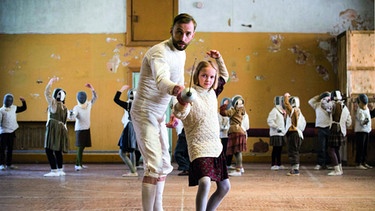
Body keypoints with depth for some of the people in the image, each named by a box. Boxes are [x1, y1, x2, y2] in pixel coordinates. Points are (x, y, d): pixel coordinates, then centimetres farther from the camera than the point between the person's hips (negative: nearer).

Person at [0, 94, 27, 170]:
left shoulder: (14, 108, 8)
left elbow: (24, 108, 18)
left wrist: (23, 101, 2)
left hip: (12, 132, 5)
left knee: (10, 149, 11)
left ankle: (9, 164, 18)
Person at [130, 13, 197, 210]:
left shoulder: (181, 54, 7)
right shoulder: (160, 52, -22)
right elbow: (161, 80, -42)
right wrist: (173, 88, -65)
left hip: (159, 114, 10)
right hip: (145, 113, -10)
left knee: (164, 165, 16)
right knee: (154, 165, -18)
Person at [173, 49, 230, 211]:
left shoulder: (211, 92, 10)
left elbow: (224, 76, 29)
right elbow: (180, 114, -27)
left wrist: (218, 59, 16)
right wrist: (181, 103, -48)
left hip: (216, 146, 8)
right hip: (199, 146, -8)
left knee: (224, 186, 13)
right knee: (205, 182, -28)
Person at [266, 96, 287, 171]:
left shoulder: (281, 110, 16)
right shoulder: (274, 110, -12)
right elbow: (270, 121, -21)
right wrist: (277, 127, -24)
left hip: (281, 133, 9)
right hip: (276, 134, -9)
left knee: (279, 149, 12)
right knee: (275, 149, -6)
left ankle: (279, 164, 18)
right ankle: (273, 165, -1)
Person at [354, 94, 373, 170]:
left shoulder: (367, 108, 10)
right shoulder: (360, 111, -18)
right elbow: (361, 122, -27)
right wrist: (365, 121, -46)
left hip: (367, 130, 9)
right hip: (360, 130, -9)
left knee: (365, 148, 12)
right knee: (360, 147, -9)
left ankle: (364, 163, 18)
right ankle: (358, 164, -8)